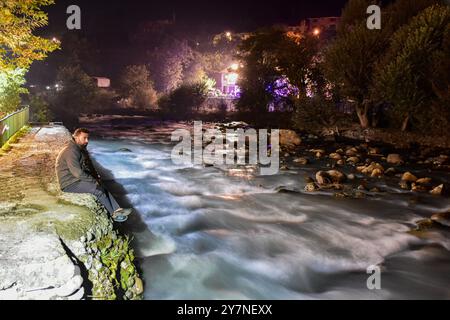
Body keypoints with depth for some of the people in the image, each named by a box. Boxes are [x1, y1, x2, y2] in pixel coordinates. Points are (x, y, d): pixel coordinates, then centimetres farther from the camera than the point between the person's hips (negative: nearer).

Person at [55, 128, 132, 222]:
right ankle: (114, 214, -8)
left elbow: (89, 165, 20)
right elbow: (78, 173, -28)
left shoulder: (81, 149, 9)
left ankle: (117, 210, -10)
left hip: (78, 179, 10)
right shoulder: (71, 151, -23)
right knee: (98, 189, -20)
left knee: (102, 187, -3)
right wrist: (94, 180, -16)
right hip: (69, 184, -10)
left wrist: (96, 176, 5)